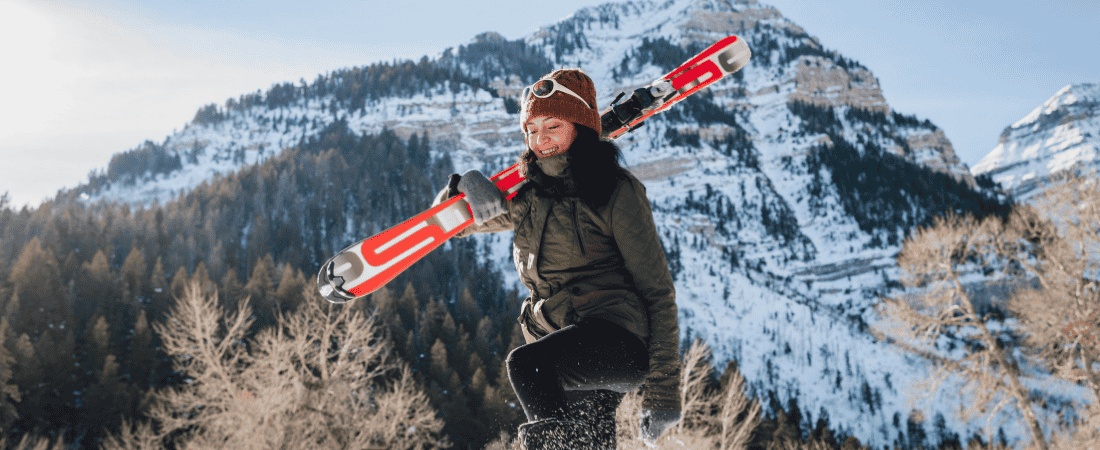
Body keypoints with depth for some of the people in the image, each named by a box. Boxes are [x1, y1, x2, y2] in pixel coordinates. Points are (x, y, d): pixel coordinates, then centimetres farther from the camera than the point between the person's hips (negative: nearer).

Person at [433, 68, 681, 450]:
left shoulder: (617, 192, -5)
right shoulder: (528, 194, 12)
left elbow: (657, 290, -6)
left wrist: (663, 391, -11)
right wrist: (465, 190, -9)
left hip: (618, 340, -7)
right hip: (564, 354, 7)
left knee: (525, 363, -31)